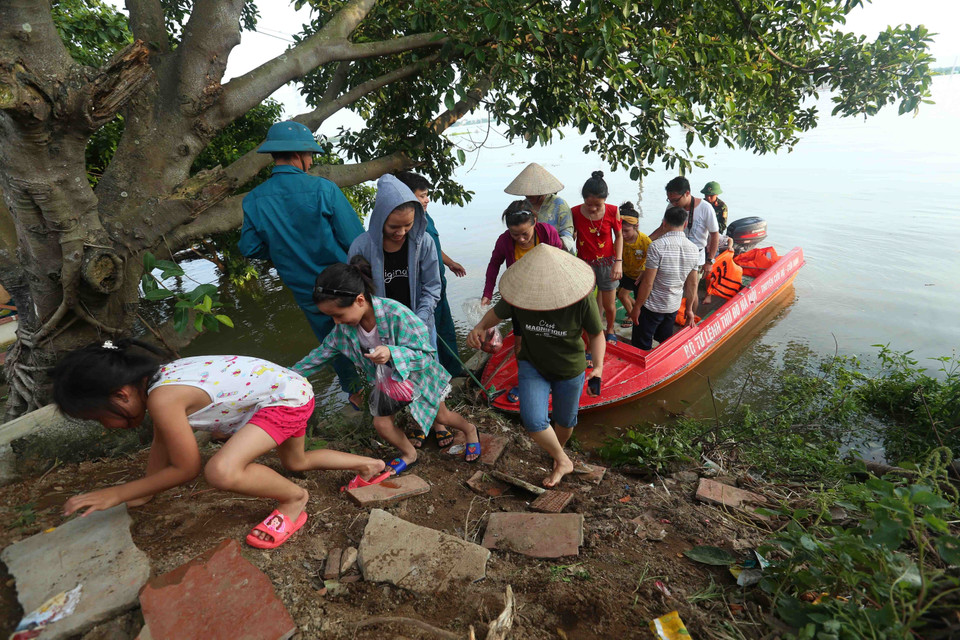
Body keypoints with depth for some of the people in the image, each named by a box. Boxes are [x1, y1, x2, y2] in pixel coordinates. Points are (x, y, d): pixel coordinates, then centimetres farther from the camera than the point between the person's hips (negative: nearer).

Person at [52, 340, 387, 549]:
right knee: (296, 462, 31)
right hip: (290, 387, 11)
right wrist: (143, 492, 25)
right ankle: (368, 464, 43)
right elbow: (161, 441, 18)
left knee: (222, 471, -26)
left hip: (288, 397, -11)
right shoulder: (156, 378, 2)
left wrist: (117, 493, -4)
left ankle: (295, 497, 0)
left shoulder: (163, 397, -24)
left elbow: (186, 468, -14)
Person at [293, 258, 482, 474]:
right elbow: (322, 353, -2)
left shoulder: (396, 314, -39)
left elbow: (426, 354, -34)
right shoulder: (344, 328, -20)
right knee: (382, 424, 1)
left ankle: (470, 430, 48)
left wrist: (391, 353, -51)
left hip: (418, 377, -4)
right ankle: (409, 455, 33)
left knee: (442, 417, 14)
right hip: (386, 383, 5)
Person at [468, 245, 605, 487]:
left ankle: (559, 452, 55)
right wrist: (480, 327, -24)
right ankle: (562, 462, 17)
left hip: (570, 370, -1)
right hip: (532, 366, 1)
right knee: (533, 421, -14)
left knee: (564, 421, 18)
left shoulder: (582, 299, -27)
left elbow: (596, 334, -12)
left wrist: (598, 367, -26)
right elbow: (497, 313, -4)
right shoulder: (520, 294, -22)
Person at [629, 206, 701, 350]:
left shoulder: (657, 246, -21)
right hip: (674, 307, 6)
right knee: (666, 343, 23)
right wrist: (689, 309, 16)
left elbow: (648, 282, -20)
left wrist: (637, 307, -10)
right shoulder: (694, 249, -2)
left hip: (652, 307, -6)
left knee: (641, 348, 6)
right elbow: (692, 284, 5)